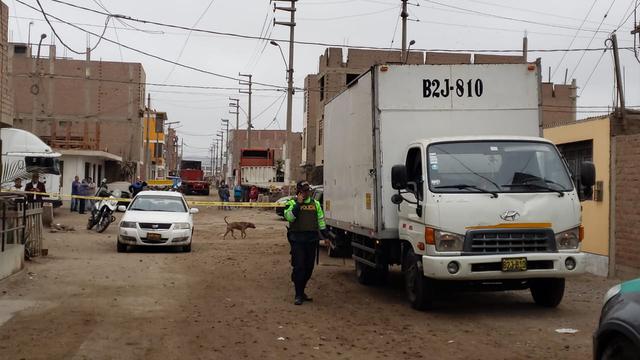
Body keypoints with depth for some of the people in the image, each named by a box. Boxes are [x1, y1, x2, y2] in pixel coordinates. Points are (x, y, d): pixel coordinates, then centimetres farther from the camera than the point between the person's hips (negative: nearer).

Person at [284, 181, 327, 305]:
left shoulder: (316, 204, 14)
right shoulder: (292, 203, 0)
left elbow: (321, 220, 17)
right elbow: (289, 217, -17)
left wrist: (325, 234, 11)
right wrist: (298, 204, -19)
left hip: (311, 239, 5)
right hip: (297, 239, -5)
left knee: (309, 267, 8)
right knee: (298, 267, -8)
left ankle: (301, 291, 23)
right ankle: (298, 295, -3)